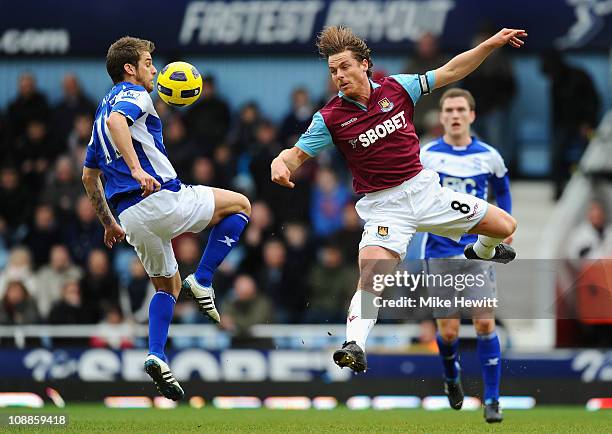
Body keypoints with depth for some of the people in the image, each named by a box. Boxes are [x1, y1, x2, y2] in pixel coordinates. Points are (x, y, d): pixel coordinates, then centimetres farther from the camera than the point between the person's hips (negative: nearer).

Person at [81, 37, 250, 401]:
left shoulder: (103, 109, 25)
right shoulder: (133, 94, -2)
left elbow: (89, 175, 29)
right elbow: (117, 122, -27)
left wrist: (109, 223, 34)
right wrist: (137, 169, -34)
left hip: (131, 214, 9)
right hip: (161, 198, -9)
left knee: (167, 286, 23)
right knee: (239, 205, 9)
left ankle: (156, 356, 3)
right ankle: (202, 282, -3)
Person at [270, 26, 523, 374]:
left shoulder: (397, 88, -4)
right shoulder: (330, 119, -9)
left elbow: (450, 72, 3)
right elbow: (297, 155, -7)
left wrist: (492, 44, -3)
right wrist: (280, 164, -32)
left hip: (424, 188, 3)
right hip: (384, 206, -3)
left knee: (505, 227, 9)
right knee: (370, 277, -28)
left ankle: (482, 252, 43)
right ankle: (355, 345, -29)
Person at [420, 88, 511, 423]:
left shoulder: (489, 156, 4)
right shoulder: (426, 155, -1)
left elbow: (502, 191, 21)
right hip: (441, 253, 0)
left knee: (485, 323, -12)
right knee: (448, 331, -2)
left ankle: (492, 401, -3)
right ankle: (451, 378, 32)